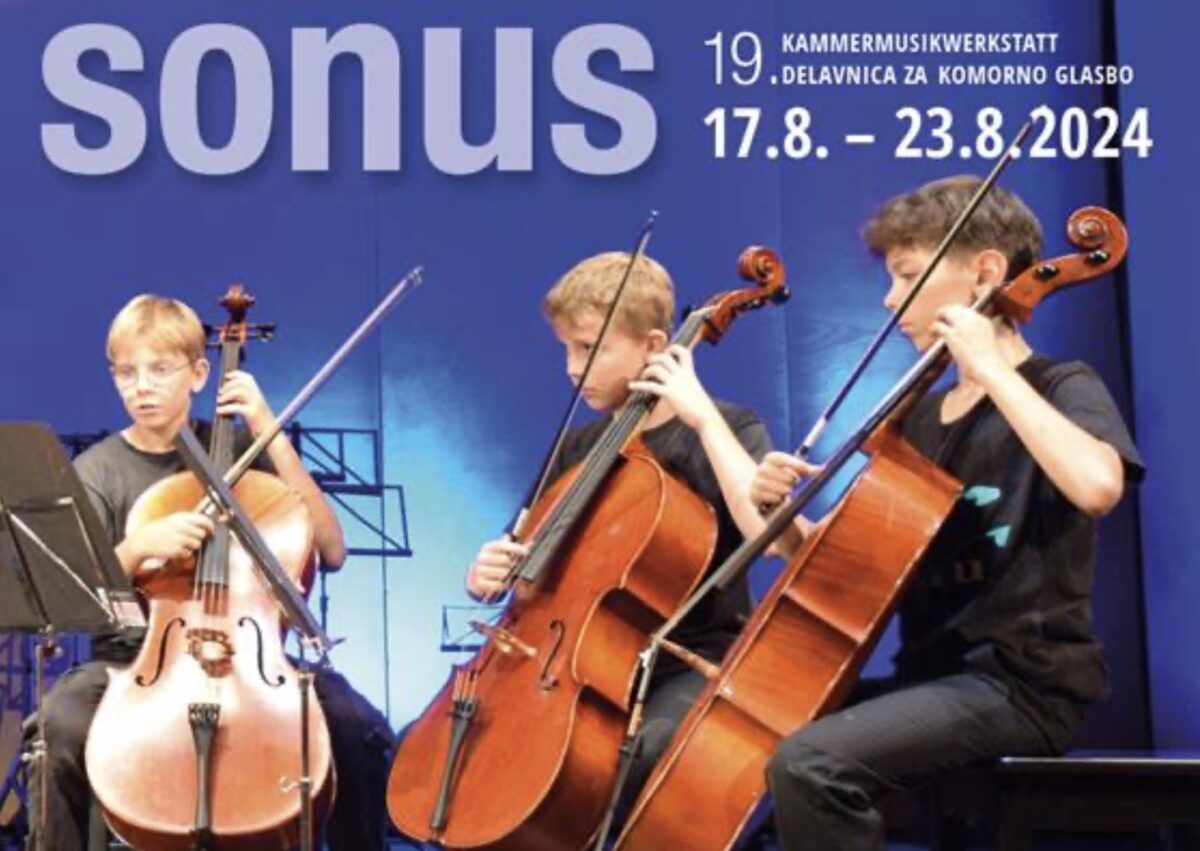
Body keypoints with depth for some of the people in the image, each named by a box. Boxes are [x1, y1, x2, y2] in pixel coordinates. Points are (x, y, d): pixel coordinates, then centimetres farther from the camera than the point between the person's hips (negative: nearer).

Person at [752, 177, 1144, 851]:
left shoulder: (1061, 389, -5)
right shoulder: (921, 416, 17)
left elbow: (1097, 486, -30)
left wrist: (993, 369, -21)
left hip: (1020, 681, -8)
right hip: (934, 674, 8)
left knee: (809, 763, -28)